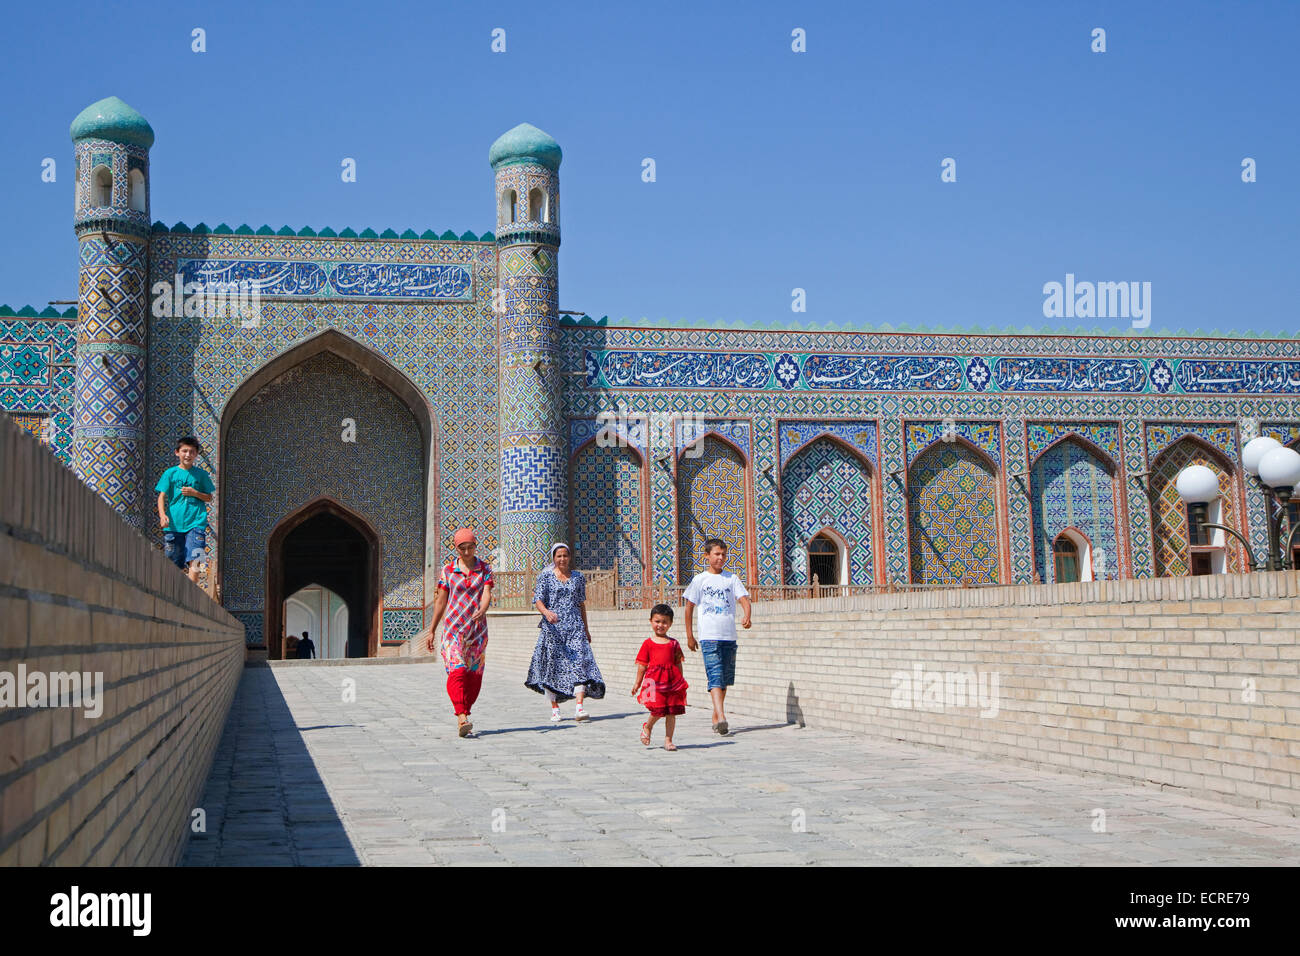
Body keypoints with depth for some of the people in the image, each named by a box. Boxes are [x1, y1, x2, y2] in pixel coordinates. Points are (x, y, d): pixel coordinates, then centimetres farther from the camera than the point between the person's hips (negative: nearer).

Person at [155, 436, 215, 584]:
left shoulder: (201, 474, 7)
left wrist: (195, 493, -7)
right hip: (174, 523, 1)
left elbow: (209, 498, 12)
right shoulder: (170, 473, 6)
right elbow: (162, 496, 0)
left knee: (194, 562, -15)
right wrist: (162, 514, -17)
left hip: (196, 523, -1)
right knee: (176, 564, 7)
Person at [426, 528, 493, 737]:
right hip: (453, 628, -2)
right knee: (457, 671, -16)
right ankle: (462, 717, -26)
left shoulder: (484, 570, 6)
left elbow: (487, 594, -8)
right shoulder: (448, 571, 6)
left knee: (474, 675, 4)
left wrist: (482, 611, -30)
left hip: (477, 629, 2)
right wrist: (432, 630, 10)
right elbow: (440, 601, 9)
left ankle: (462, 715, 19)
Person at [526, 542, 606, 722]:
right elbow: (537, 599, -7)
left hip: (575, 626, 2)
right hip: (553, 626, -2)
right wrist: (546, 611, -28)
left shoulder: (578, 577, 12)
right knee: (553, 664, 0)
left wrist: (586, 628, 20)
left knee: (580, 662, -14)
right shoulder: (545, 576, 3)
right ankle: (555, 708, 13)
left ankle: (579, 707, -21)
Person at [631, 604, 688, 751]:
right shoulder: (648, 643, 5)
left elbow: (678, 663, 13)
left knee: (671, 712, 3)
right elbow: (642, 664, 6)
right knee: (658, 709, -12)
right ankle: (647, 727, 18)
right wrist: (637, 682, 5)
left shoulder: (673, 643, 12)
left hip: (672, 680, 3)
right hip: (654, 679, -3)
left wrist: (681, 682, 10)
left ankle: (668, 740, 12)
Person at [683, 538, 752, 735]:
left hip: (729, 636, 4)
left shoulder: (732, 579, 10)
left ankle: (716, 715, 22)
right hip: (709, 636, -3)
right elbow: (689, 607, 8)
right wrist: (689, 635, 5)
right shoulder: (700, 580, 3)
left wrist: (747, 616, -22)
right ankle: (721, 717, -26)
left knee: (725, 678, 9)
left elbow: (743, 599, -1)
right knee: (716, 676, -15)